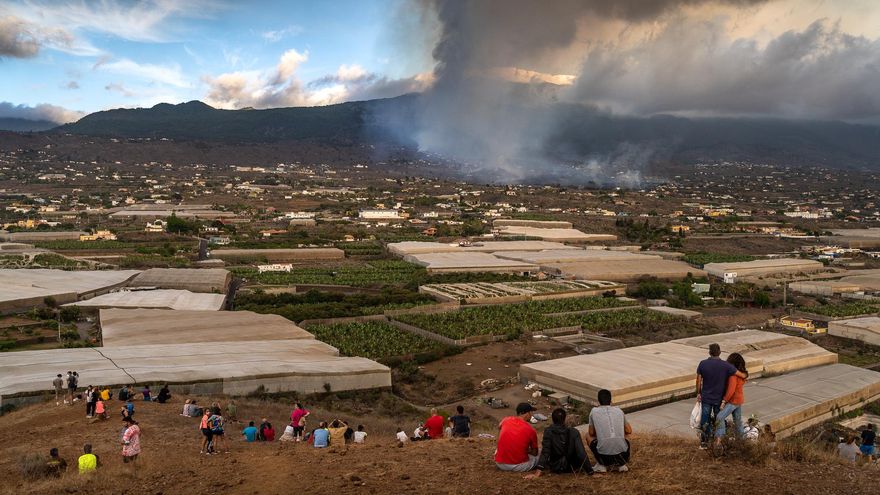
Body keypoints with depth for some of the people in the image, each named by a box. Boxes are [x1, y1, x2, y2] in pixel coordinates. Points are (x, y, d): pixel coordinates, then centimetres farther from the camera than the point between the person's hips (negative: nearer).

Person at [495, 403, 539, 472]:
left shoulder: (506, 420, -2)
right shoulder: (531, 430, -10)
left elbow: (499, 426, 25)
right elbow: (535, 453, 3)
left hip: (501, 464, 1)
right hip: (520, 467, -1)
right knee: (537, 457, 25)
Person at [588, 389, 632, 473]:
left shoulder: (594, 411, 8)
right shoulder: (619, 411, 15)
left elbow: (591, 433, 18)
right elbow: (629, 431, 26)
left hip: (604, 455, -3)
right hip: (622, 454, 3)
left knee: (588, 436, 26)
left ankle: (601, 465, 16)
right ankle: (622, 464, 16)